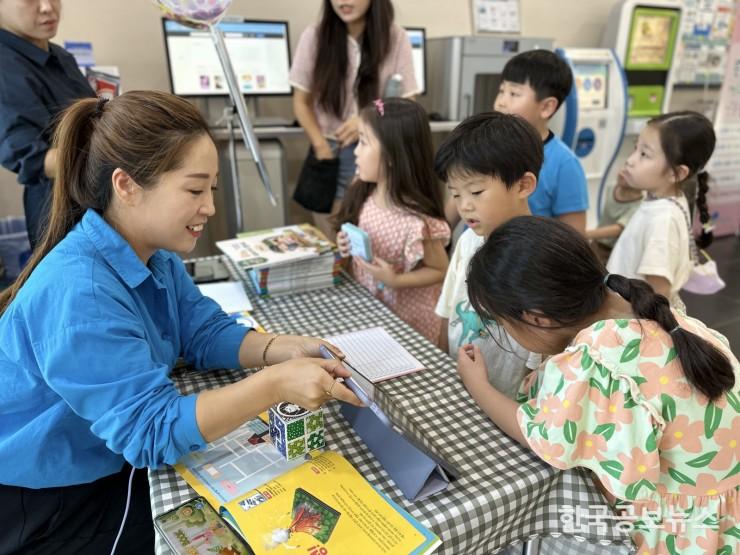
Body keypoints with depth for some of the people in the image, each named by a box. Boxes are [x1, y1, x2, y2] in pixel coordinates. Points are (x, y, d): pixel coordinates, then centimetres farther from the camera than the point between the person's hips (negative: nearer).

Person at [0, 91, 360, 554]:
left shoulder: (155, 254, -4)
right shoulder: (77, 293, -33)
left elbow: (206, 334, -2)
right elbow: (148, 428, -33)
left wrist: (285, 349, -19)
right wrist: (274, 384, -40)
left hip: (113, 461, 7)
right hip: (44, 505, -7)